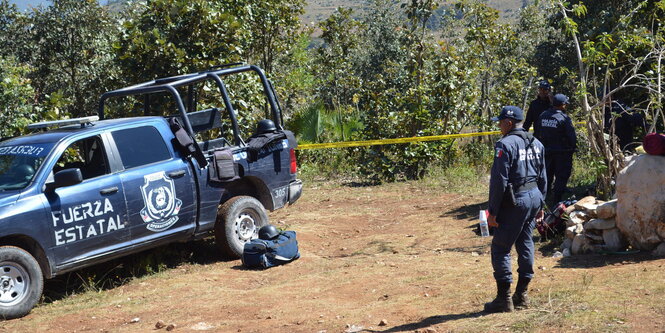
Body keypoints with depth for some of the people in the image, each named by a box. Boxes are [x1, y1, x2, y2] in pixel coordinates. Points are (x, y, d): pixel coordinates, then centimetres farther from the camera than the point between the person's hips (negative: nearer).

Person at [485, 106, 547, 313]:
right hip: (534, 196, 8)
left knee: (500, 248, -2)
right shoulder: (536, 144, 12)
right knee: (525, 245, 14)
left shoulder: (506, 144, -14)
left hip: (515, 201, -8)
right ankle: (522, 294, 20)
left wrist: (493, 211, -13)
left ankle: (504, 299, -1)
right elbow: (542, 178, 17)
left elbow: (499, 181, -17)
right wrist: (540, 205, 23)